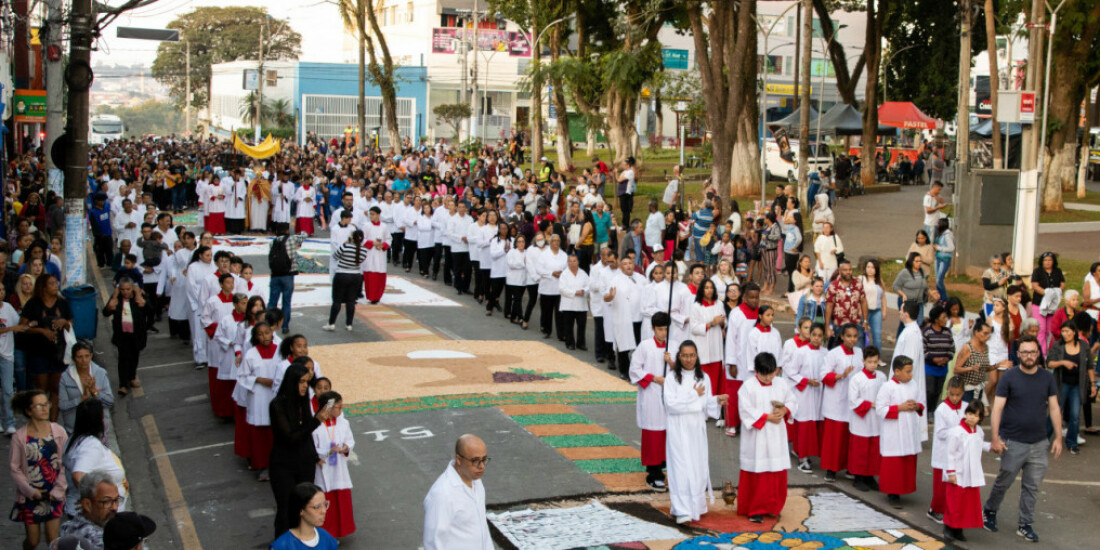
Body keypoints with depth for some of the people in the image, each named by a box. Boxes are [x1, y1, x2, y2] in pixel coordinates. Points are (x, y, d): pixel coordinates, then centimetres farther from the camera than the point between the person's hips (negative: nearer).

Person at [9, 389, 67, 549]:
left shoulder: (58, 432, -6)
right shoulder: (19, 437, -10)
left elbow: (66, 464, -3)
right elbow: (15, 469, -5)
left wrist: (58, 490, -9)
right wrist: (30, 491, -12)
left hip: (53, 494, 1)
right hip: (29, 495, 0)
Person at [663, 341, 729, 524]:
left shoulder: (703, 378, 7)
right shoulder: (672, 378, -4)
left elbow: (706, 406, 8)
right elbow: (671, 404, -15)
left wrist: (717, 400, -12)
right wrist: (694, 395, -12)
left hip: (697, 429, 4)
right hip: (678, 430, -4)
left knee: (698, 466, 7)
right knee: (681, 467, -7)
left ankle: (696, 506, 20)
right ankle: (682, 510, -7)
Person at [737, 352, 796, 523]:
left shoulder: (781, 384, 5)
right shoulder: (748, 386, -10)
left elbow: (792, 402, 13)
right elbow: (746, 412, -15)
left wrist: (784, 411, -8)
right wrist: (767, 417, -19)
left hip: (776, 438, 5)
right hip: (756, 437, -5)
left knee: (777, 473, 10)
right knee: (757, 475, 0)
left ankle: (772, 506, 24)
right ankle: (755, 510, 8)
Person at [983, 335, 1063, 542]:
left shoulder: (1047, 377, 3)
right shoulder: (1009, 377, -7)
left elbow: (1054, 408, 7)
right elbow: (997, 408, -9)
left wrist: (1058, 437, 2)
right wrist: (995, 438, -16)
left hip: (1039, 443, 3)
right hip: (1013, 442, -3)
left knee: (1032, 486, 7)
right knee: (1004, 482, 7)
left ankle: (1025, 525, 19)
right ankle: (989, 511, 31)